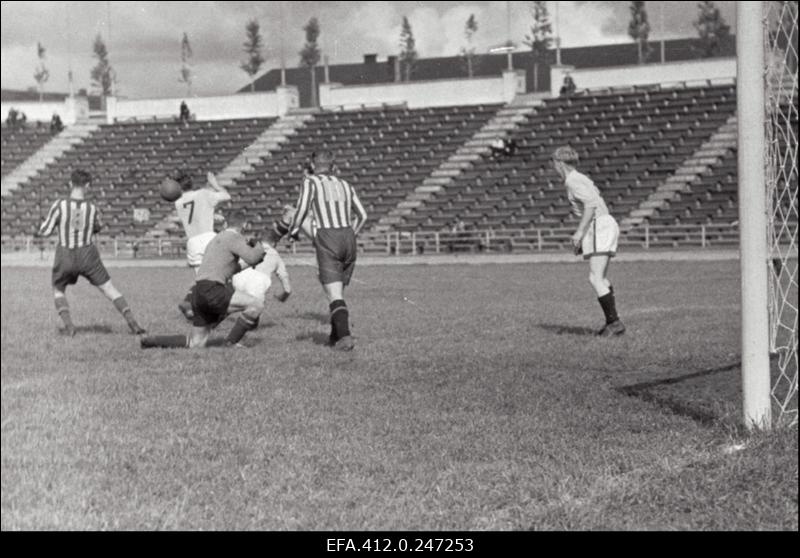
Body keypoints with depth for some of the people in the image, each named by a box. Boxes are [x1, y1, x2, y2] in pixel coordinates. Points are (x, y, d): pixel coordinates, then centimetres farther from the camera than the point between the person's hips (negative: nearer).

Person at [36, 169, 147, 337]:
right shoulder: (92, 208, -7)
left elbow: (45, 231, -6)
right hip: (88, 256, 1)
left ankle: (68, 325, 4)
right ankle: (132, 323, -1)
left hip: (65, 257, 0)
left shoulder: (59, 205, -13)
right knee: (109, 289, 8)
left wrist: (38, 232, 15)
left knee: (58, 291, 22)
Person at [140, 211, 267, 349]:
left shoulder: (216, 239, 27)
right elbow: (252, 258, -16)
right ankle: (231, 342, -8)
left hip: (198, 293, 9)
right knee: (257, 304, -15)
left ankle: (152, 340, 12)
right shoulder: (234, 237, -2)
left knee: (196, 344, 15)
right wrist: (259, 247, 4)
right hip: (211, 291, -9)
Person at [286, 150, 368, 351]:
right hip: (348, 240, 5)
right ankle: (336, 336, 23)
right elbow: (362, 215, 18)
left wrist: (293, 231, 8)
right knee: (339, 291, 20)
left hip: (327, 240, -5)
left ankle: (345, 336, -24)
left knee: (334, 296, -8)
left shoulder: (311, 182, 2)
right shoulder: (345, 185, 18)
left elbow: (302, 210, -10)